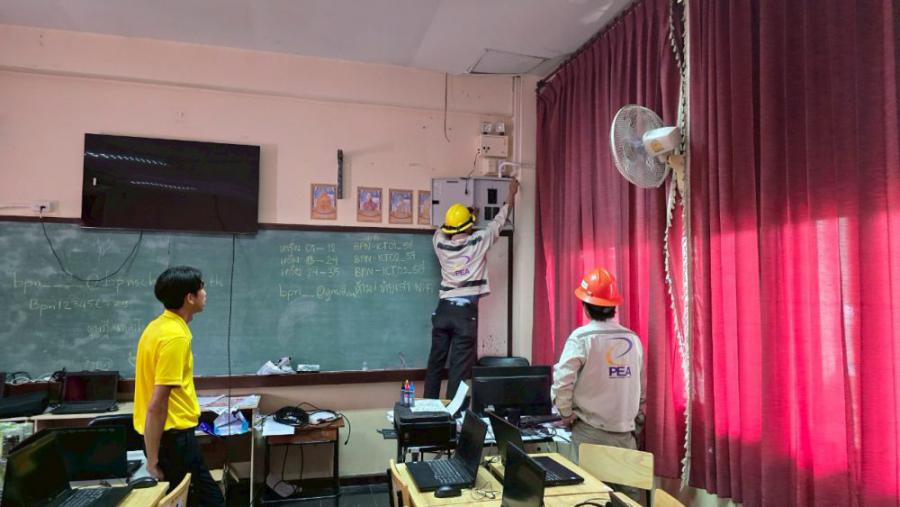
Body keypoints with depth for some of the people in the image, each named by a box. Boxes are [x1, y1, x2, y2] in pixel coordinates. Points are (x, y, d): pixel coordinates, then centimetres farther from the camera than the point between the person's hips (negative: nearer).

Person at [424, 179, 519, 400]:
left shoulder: (441, 245, 4)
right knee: (460, 367, 1)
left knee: (435, 363, 13)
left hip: (443, 309, 4)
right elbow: (499, 220, 11)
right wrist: (512, 194, 27)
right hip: (466, 311, -4)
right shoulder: (478, 242, -4)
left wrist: (464, 214, 42)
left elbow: (442, 229, 29)